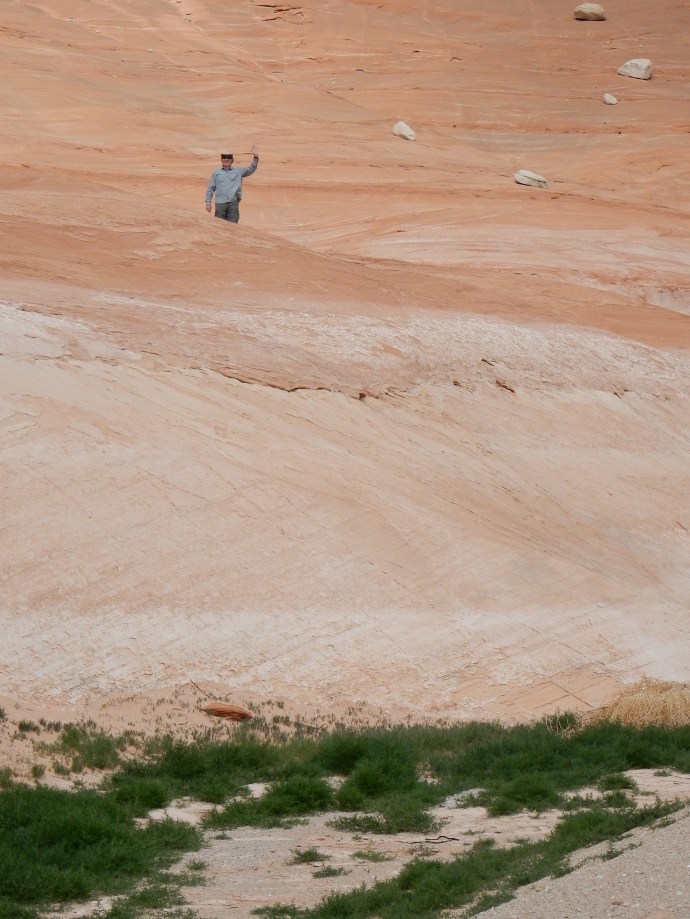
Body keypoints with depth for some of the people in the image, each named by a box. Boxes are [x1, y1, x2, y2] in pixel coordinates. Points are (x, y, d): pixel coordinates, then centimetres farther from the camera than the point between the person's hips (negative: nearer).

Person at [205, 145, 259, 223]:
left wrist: (255, 157, -11)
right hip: (220, 203, 0)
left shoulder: (238, 171, 12)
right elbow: (210, 188, 12)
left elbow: (251, 169, 3)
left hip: (233, 203, 0)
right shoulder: (216, 173, 12)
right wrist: (208, 202, 5)